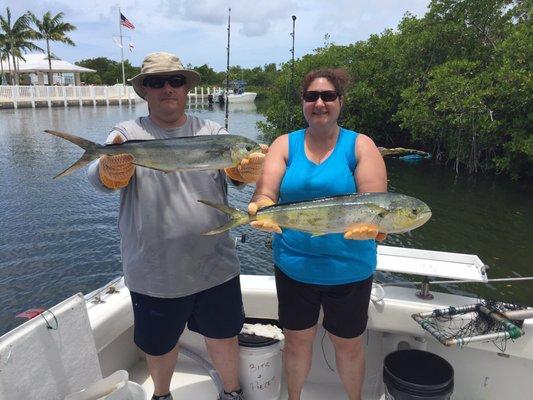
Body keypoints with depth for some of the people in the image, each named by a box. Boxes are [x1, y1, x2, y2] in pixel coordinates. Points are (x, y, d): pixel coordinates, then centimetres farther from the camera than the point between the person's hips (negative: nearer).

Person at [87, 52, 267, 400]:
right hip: (154, 275, 0)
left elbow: (237, 169, -14)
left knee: (223, 336, 17)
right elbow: (101, 179, -20)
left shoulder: (212, 132, 1)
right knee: (159, 345, 20)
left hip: (215, 267, 1)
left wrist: (250, 167, -38)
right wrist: (111, 168, -44)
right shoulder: (127, 135, -3)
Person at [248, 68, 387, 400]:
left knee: (349, 345, 18)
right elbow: (266, 194, -12)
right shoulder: (285, 144, 0)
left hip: (349, 269, -1)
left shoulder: (361, 146, -5)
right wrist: (262, 210, -36)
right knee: (297, 341, 19)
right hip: (294, 265, 2)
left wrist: (371, 225, -37)